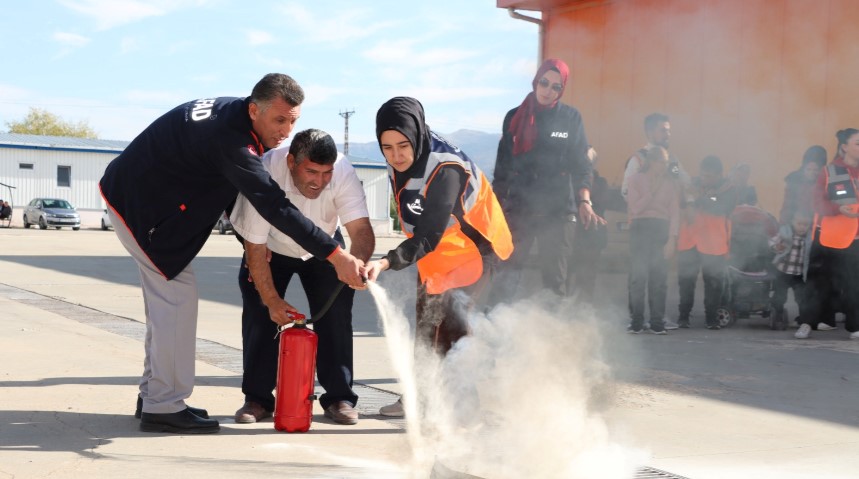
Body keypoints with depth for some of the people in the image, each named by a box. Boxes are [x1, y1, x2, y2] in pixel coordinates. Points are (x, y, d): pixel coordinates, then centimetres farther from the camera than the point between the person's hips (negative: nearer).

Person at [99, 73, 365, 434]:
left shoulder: (231, 112, -2)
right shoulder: (230, 139, -31)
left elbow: (230, 184, 9)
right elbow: (274, 206, -36)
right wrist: (336, 256, -38)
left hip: (138, 194, 10)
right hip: (137, 201, -10)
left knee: (165, 296, 14)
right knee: (178, 294, -10)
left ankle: (154, 397, 23)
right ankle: (163, 408, -5)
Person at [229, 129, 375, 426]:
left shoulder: (343, 173, -32)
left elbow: (361, 229, -42)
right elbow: (255, 247, -29)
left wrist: (356, 262, -63)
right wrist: (272, 300, -31)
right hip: (271, 249, -1)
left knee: (335, 314, -9)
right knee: (259, 314, -10)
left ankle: (339, 398, 1)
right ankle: (257, 398, 4)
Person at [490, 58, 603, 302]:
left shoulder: (571, 118, 6)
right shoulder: (515, 117, 10)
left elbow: (581, 165, 3)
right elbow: (502, 166, 13)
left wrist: (584, 201, -12)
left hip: (558, 211, -1)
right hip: (518, 208, 1)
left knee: (555, 280, -3)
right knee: (506, 277, -4)